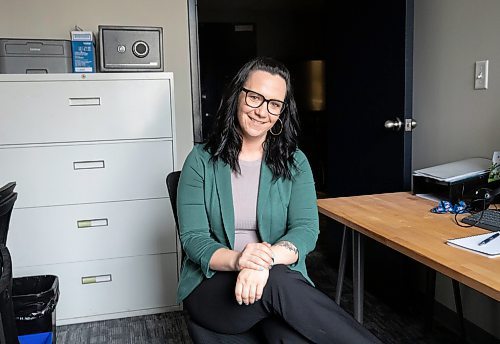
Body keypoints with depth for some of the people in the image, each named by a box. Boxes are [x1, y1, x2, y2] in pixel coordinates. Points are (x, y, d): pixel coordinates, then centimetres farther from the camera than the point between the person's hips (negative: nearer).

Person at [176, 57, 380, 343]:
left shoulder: (295, 162, 7)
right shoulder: (201, 161, 2)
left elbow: (306, 229, -6)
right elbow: (193, 238, -5)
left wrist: (266, 259, -28)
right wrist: (236, 260, -27)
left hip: (282, 280, 1)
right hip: (212, 284, 0)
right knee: (277, 281, -33)